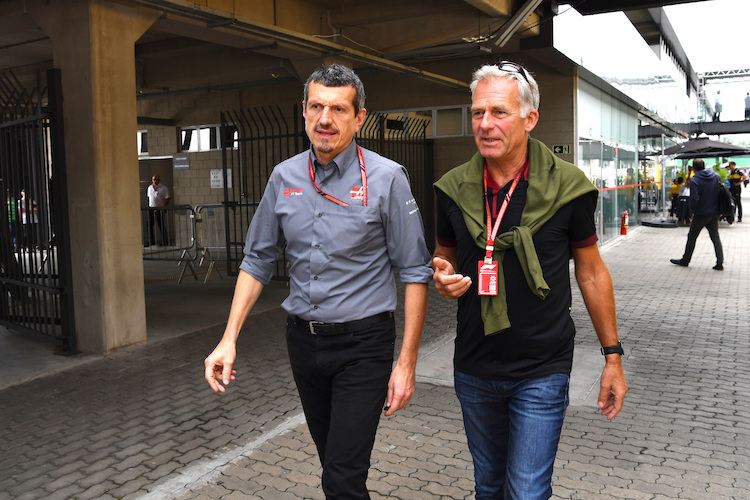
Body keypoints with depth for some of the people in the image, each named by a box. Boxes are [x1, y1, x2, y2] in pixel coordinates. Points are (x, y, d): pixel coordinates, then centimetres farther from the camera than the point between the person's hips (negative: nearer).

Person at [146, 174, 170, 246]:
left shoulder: (164, 188, -7)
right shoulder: (150, 187, 12)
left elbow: (167, 199, -10)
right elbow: (148, 197, 21)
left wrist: (163, 207, -18)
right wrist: (149, 206, 14)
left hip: (159, 209, -6)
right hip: (151, 208, 6)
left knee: (161, 225, -3)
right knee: (149, 225, 7)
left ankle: (165, 241, 6)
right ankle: (151, 241, 18)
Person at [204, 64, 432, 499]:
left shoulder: (386, 178, -10)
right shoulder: (284, 177, 3)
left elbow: (415, 273, -8)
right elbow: (258, 260, 10)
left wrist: (407, 363, -11)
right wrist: (229, 339, 3)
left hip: (362, 343, -4)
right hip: (303, 339, 5)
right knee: (332, 460, 19)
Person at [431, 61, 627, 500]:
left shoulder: (567, 186, -10)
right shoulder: (453, 188, -2)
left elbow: (592, 273, -1)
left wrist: (613, 356, 2)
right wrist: (444, 278, -12)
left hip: (542, 372, -3)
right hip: (474, 369, 4)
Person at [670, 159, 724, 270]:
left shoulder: (694, 180, -16)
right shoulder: (717, 176, 3)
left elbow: (694, 199, -23)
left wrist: (692, 210, -7)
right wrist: (719, 210, 14)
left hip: (701, 214, -5)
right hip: (714, 214, 5)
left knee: (692, 237, 9)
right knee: (715, 237, 11)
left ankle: (685, 260, 21)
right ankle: (720, 263, 7)